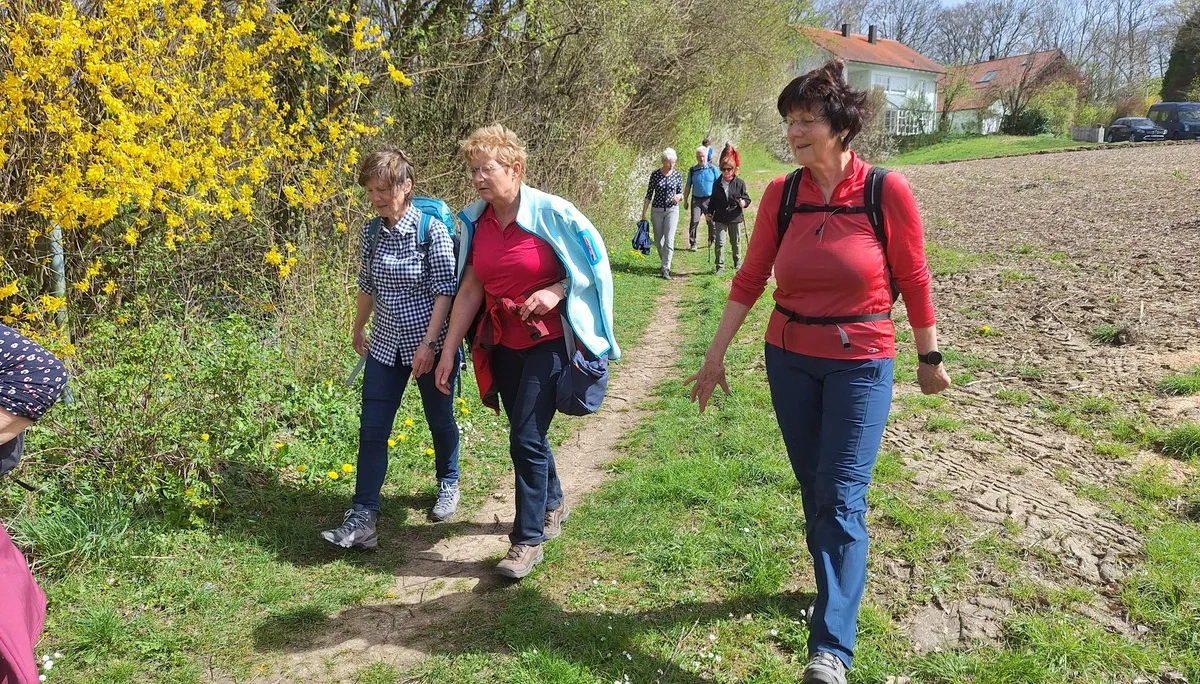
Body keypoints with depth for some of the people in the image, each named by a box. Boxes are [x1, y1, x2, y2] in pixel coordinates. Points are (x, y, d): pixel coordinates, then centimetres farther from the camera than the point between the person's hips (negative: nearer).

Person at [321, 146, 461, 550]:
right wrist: (358, 330, 23)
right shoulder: (371, 233, 0)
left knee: (440, 419, 15)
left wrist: (429, 344, -20)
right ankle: (363, 518, 2)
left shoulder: (432, 229, -15)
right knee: (372, 430, -1)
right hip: (386, 346, 4)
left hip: (429, 345, -4)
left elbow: (446, 290, -15)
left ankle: (448, 484, 41)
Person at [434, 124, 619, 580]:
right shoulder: (475, 222, 1)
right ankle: (553, 503, 42)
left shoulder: (550, 213, -13)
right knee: (526, 434, 17)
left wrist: (557, 291, -21)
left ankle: (528, 539, 7)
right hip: (501, 345, 6)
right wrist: (448, 351, 1)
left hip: (547, 341, -5)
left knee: (526, 438, -8)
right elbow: (469, 290, 3)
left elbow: (594, 263, -5)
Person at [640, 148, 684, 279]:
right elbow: (649, 195, 1)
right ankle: (665, 262, 32)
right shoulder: (655, 175, -4)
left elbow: (681, 194, 9)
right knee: (658, 240, 9)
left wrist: (679, 196, -16)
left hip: (672, 210, -1)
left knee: (669, 239, -12)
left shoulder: (677, 175, -1)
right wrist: (643, 213, -1)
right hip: (657, 211, 1)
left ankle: (666, 269, -10)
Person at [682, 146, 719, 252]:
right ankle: (692, 244, -6)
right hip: (696, 199, 0)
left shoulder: (713, 169, 2)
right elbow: (688, 186, 12)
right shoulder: (692, 170, 6)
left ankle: (712, 240, 28)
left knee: (711, 221, 8)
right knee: (694, 221, -10)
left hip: (710, 199, 0)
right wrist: (685, 201, 11)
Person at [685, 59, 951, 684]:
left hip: (861, 364, -4)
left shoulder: (887, 192, -12)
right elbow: (750, 279, 2)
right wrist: (716, 354, 3)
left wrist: (930, 358, 4)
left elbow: (914, 280, -4)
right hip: (789, 359, 4)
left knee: (841, 500, -7)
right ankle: (838, 586, 39)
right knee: (813, 489, 15)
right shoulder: (781, 194, -2)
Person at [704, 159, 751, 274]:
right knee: (720, 243, -7)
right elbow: (713, 200, 14)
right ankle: (720, 266, -2)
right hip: (720, 218, 1)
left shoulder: (740, 183, -1)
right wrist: (710, 212, 3)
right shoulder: (717, 184, 7)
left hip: (735, 218, -1)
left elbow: (747, 198, 1)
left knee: (735, 242, 13)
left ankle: (738, 263, 31)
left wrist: (744, 203, -21)